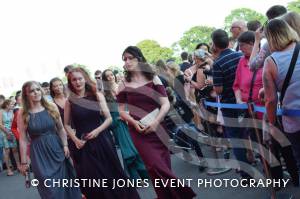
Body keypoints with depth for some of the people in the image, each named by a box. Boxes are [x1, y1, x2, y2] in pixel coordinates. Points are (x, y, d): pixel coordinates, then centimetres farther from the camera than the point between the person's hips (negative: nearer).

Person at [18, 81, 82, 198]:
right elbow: (23, 139, -6)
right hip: (39, 154, -2)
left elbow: (61, 129, 7)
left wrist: (65, 145, -3)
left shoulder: (52, 107, -2)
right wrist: (24, 161, -5)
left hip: (57, 148, 2)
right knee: (50, 189, 5)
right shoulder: (23, 113, -6)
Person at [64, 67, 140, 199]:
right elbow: (67, 125, 8)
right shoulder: (70, 101, 1)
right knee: (92, 180, 6)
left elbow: (109, 118, -1)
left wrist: (97, 130, -15)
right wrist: (75, 139, -6)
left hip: (101, 140, 0)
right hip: (84, 144, 0)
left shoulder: (97, 96, -1)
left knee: (111, 174, 8)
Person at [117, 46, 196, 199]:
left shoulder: (153, 78, 4)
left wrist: (155, 121, -15)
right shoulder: (124, 85, 4)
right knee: (157, 167, -10)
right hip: (139, 132, -1)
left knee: (164, 167, 4)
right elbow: (121, 110, 5)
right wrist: (134, 122, -13)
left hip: (157, 129, 1)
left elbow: (165, 103, -1)